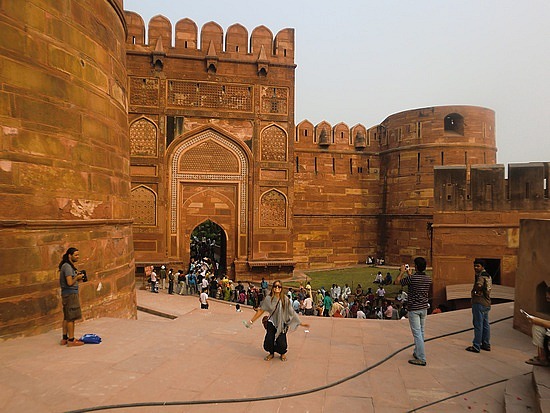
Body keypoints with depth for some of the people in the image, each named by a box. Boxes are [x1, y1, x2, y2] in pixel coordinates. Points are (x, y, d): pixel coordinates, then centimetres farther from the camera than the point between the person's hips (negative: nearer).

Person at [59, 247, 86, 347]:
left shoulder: (68, 266, 14)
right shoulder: (67, 267, -18)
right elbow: (70, 283, -24)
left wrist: (77, 277, 6)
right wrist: (77, 278, -8)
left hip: (67, 294, 10)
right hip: (71, 294, -10)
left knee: (67, 317, 15)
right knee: (71, 318, -4)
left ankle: (65, 339, 23)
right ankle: (71, 340, 2)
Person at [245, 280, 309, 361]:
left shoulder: (285, 299, -8)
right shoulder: (268, 299, -7)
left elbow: (291, 312, -3)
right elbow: (261, 310, 1)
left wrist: (300, 323, -3)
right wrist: (251, 321, 3)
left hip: (282, 324, -1)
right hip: (271, 323, 1)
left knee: (281, 342, -10)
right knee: (268, 341, -8)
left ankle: (283, 354, 25)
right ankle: (271, 353, 27)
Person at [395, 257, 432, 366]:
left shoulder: (412, 278, -19)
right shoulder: (428, 279, 0)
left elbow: (397, 282, -5)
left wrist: (402, 272, 7)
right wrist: (410, 274, 25)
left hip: (414, 309, -7)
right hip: (424, 308, 7)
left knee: (417, 333, -4)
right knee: (421, 332, 18)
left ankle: (421, 359, -3)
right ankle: (417, 353, 30)